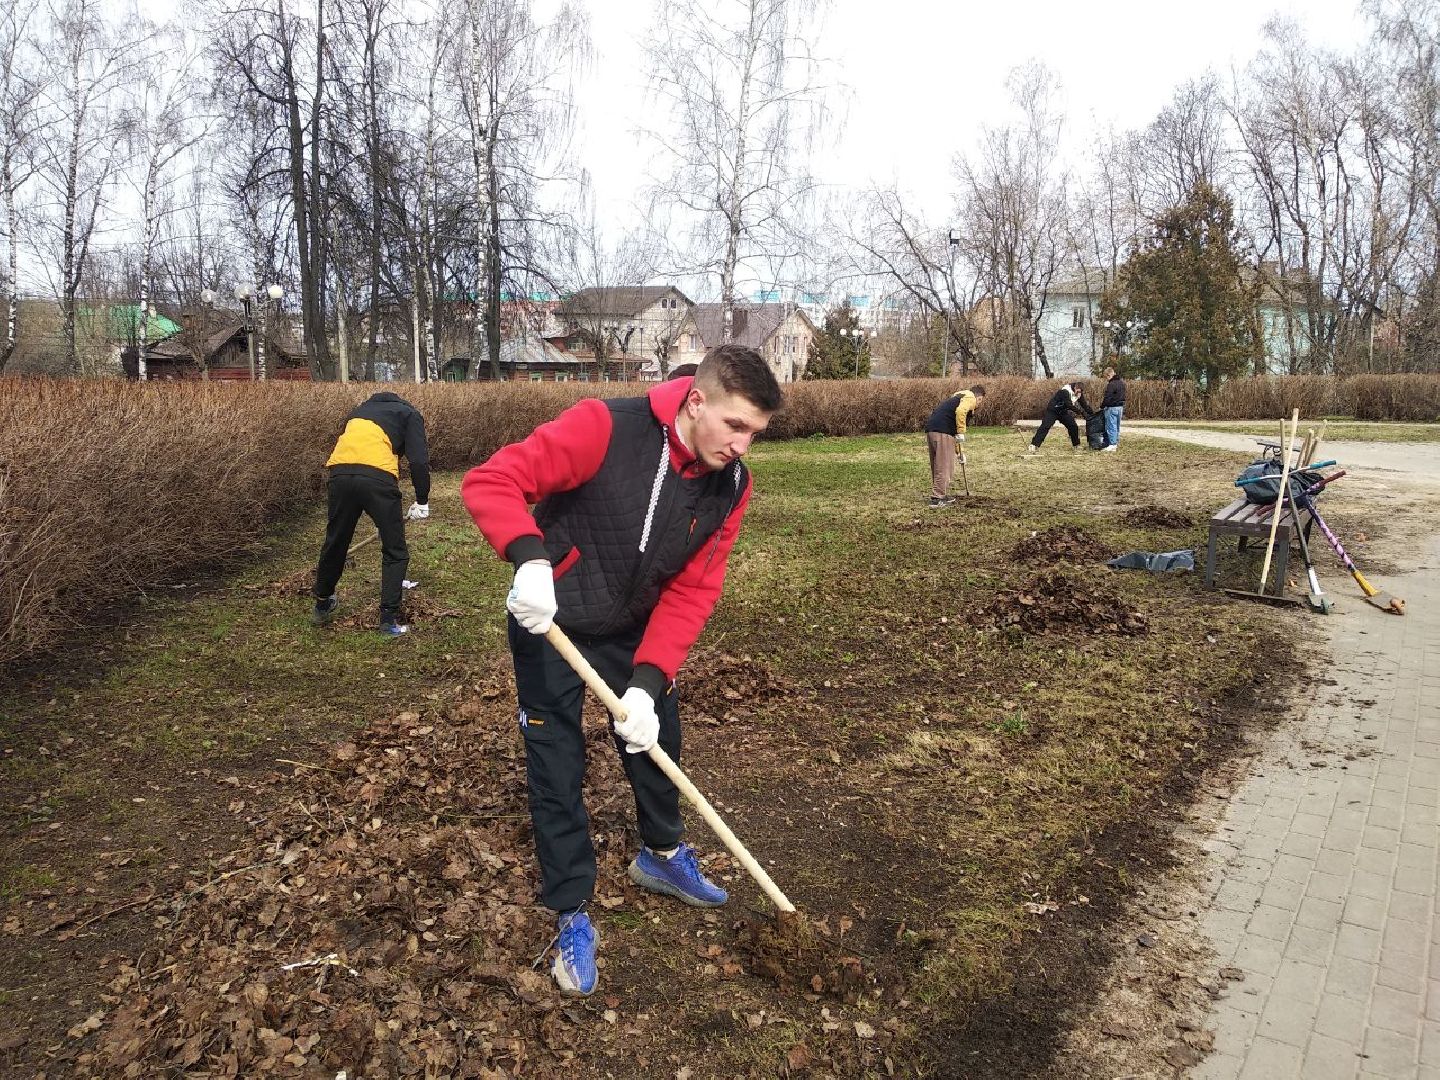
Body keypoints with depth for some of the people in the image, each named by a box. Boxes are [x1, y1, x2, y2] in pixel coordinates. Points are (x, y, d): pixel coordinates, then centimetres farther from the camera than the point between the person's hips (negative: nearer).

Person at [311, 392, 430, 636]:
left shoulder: (361, 410, 37)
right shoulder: (410, 414, 21)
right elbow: (419, 461, 5)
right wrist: (422, 501, 11)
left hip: (340, 474, 5)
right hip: (377, 478, -5)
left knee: (335, 542, 24)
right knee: (395, 552, 10)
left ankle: (322, 605, 42)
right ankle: (389, 619, 8)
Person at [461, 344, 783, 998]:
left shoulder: (731, 486, -13)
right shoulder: (603, 429, -30)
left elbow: (692, 592, -13)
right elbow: (490, 483, -31)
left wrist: (648, 681, -23)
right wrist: (530, 556, -48)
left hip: (634, 630, 5)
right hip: (550, 625, -5)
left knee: (656, 742, 19)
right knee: (556, 772, 0)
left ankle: (663, 856, 48)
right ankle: (572, 915, 20)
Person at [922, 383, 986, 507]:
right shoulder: (970, 398, 6)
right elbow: (960, 411, -19)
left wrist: (961, 452, 41)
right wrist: (961, 432, -11)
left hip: (930, 430, 9)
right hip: (942, 432, -9)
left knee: (937, 466, 17)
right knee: (944, 467, -4)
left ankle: (942, 495, 26)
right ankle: (937, 499, -5)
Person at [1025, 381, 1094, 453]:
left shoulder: (1079, 393, -4)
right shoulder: (1065, 391, -29)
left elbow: (1084, 404, 3)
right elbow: (1069, 405, -36)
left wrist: (1093, 414, -2)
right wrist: (1080, 411, -38)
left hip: (1063, 412, 7)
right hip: (1052, 411, -7)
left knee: (1073, 426, -1)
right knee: (1045, 427, -18)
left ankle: (1076, 445, 15)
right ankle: (1034, 446, -23)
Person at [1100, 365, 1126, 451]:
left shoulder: (1111, 384, -18)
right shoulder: (1121, 382, 12)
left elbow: (1107, 397, -19)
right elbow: (1123, 396, 18)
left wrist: (1102, 406, -7)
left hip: (1112, 408, -9)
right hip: (1120, 407, 9)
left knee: (1111, 426, -5)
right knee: (1117, 426, 15)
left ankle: (1112, 444, -5)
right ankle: (1116, 442, 20)